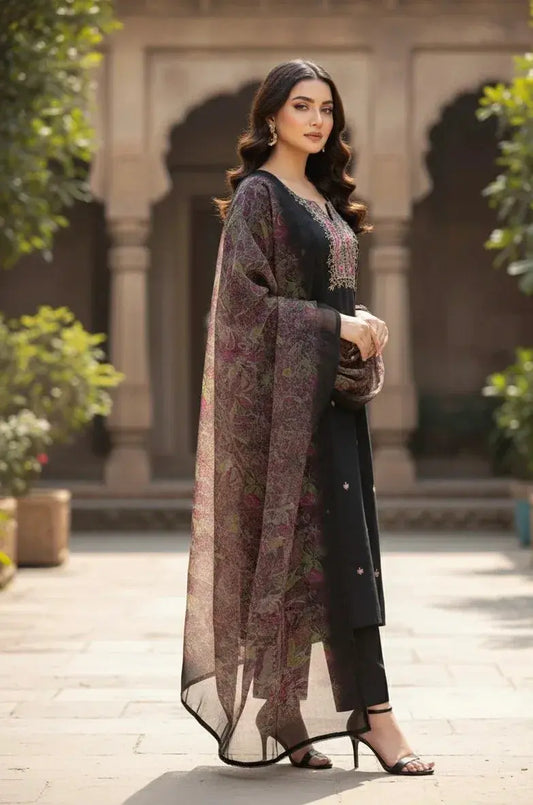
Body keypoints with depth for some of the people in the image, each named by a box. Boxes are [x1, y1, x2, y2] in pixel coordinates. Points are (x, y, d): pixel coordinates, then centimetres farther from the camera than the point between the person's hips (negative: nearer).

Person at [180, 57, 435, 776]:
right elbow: (245, 298, -14)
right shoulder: (257, 194, -7)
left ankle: (285, 718, 9)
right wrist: (336, 325, -15)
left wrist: (363, 325, 4)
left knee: (338, 546, 5)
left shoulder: (324, 196, 18)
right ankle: (372, 713, -12)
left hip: (331, 388, 9)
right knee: (335, 541, -12)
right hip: (285, 390, -9)